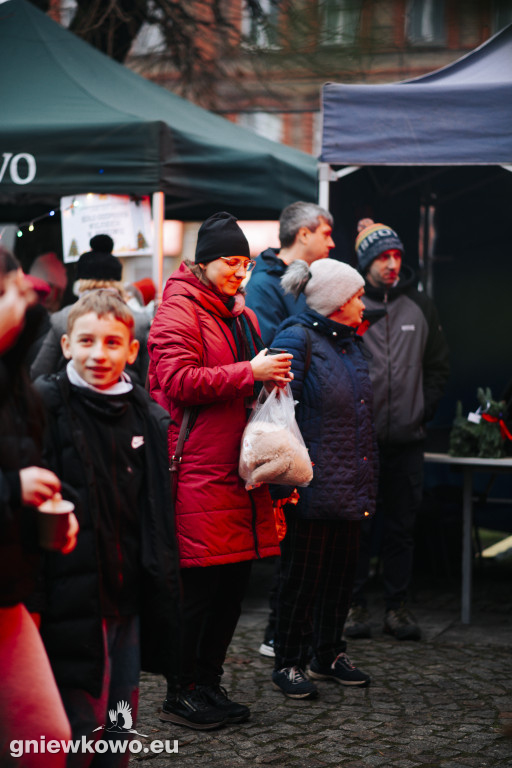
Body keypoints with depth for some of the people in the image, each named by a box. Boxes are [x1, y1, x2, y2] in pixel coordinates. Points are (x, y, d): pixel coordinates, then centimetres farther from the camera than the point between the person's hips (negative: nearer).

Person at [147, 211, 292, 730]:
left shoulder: (241, 315, 21)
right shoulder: (179, 310, -6)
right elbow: (178, 381, -19)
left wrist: (271, 375, 10)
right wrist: (249, 372, -20)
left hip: (240, 469, 9)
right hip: (199, 470, -9)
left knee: (234, 580, 11)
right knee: (200, 584, -5)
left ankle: (208, 682, 23)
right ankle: (181, 695, 6)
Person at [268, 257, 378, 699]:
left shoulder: (351, 343, 16)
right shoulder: (298, 339, -11)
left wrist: (367, 481, 21)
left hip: (350, 484, 8)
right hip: (313, 484, -8)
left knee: (342, 571, 14)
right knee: (303, 574, 0)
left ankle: (329, 654, 29)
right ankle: (290, 663, 13)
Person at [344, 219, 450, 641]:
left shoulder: (421, 307, 9)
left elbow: (439, 365, 15)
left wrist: (426, 409, 5)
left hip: (406, 437, 3)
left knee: (402, 523, 8)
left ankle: (398, 605, 17)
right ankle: (356, 604, 13)